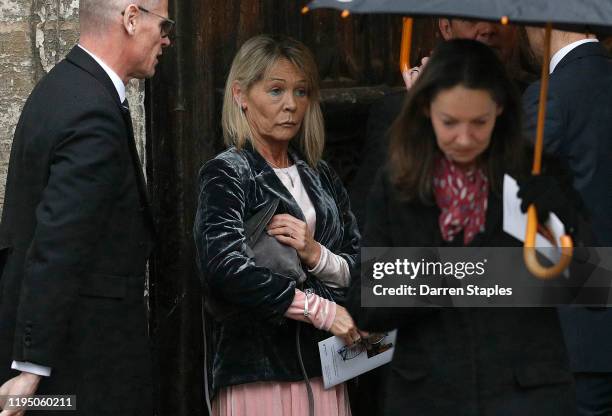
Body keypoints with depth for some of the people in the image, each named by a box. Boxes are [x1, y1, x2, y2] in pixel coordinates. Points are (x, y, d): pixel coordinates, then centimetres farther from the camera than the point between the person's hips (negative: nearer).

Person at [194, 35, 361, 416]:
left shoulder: (320, 176, 16)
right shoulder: (226, 174, -2)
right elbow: (226, 270, -18)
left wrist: (316, 255, -9)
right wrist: (321, 311, -17)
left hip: (325, 370, 5)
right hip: (259, 373, -5)